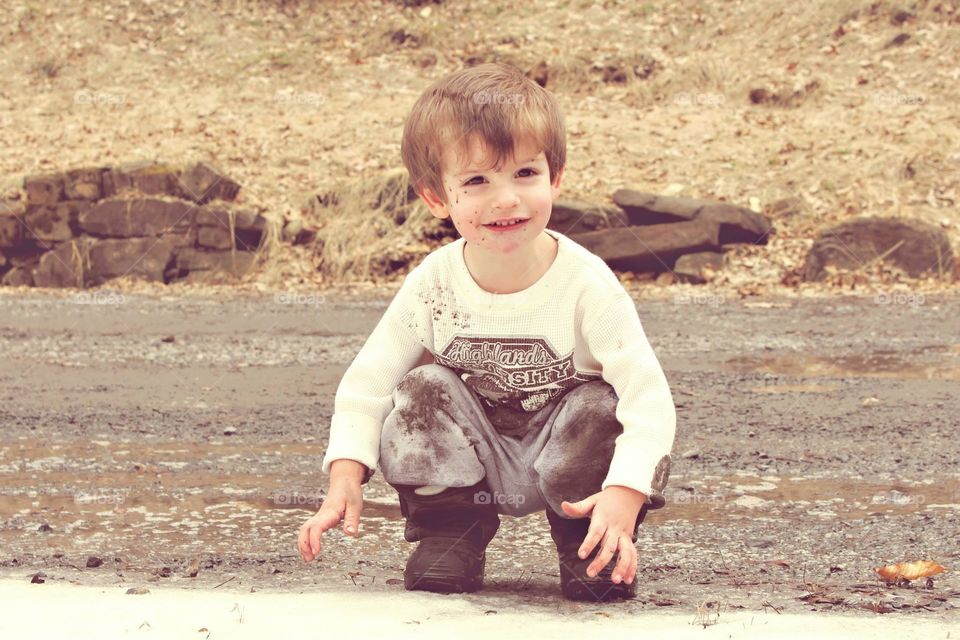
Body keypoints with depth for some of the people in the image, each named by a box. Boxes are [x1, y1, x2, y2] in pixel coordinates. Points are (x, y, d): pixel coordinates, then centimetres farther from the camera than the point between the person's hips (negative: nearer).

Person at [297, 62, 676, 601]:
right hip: (474, 461, 2)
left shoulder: (587, 286, -24)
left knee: (601, 412, -29)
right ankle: (450, 536, -2)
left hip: (563, 457, -2)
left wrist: (623, 495, -44)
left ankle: (590, 544, -3)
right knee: (423, 391, -21)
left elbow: (648, 397, -30)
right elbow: (367, 384, -9)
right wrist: (345, 481, -22)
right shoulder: (432, 285, -16)